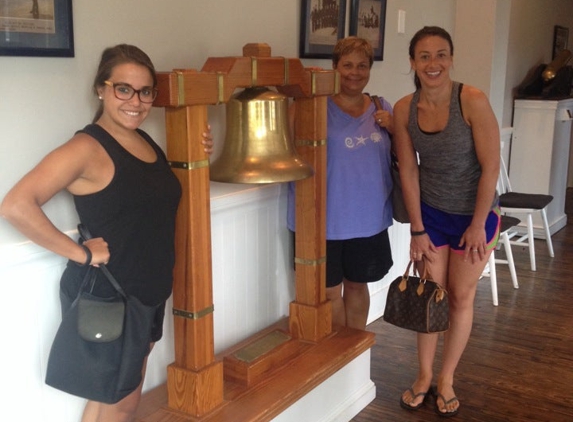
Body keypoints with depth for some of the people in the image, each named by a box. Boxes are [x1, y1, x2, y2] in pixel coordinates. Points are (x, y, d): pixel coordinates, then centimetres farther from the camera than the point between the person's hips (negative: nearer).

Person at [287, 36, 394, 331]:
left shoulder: (381, 109, 8)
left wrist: (393, 128, -4)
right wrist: (305, 91, -30)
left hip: (369, 219, 4)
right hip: (325, 220, -4)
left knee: (357, 285, 19)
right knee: (330, 292, 8)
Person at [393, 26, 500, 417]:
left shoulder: (473, 101, -23)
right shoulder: (404, 109, -11)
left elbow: (491, 166, -18)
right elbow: (408, 170, -6)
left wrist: (478, 225, -15)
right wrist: (417, 230, -5)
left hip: (475, 213, -3)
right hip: (432, 212, 3)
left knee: (461, 297, 9)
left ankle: (446, 380, 27)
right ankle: (424, 375, 29)